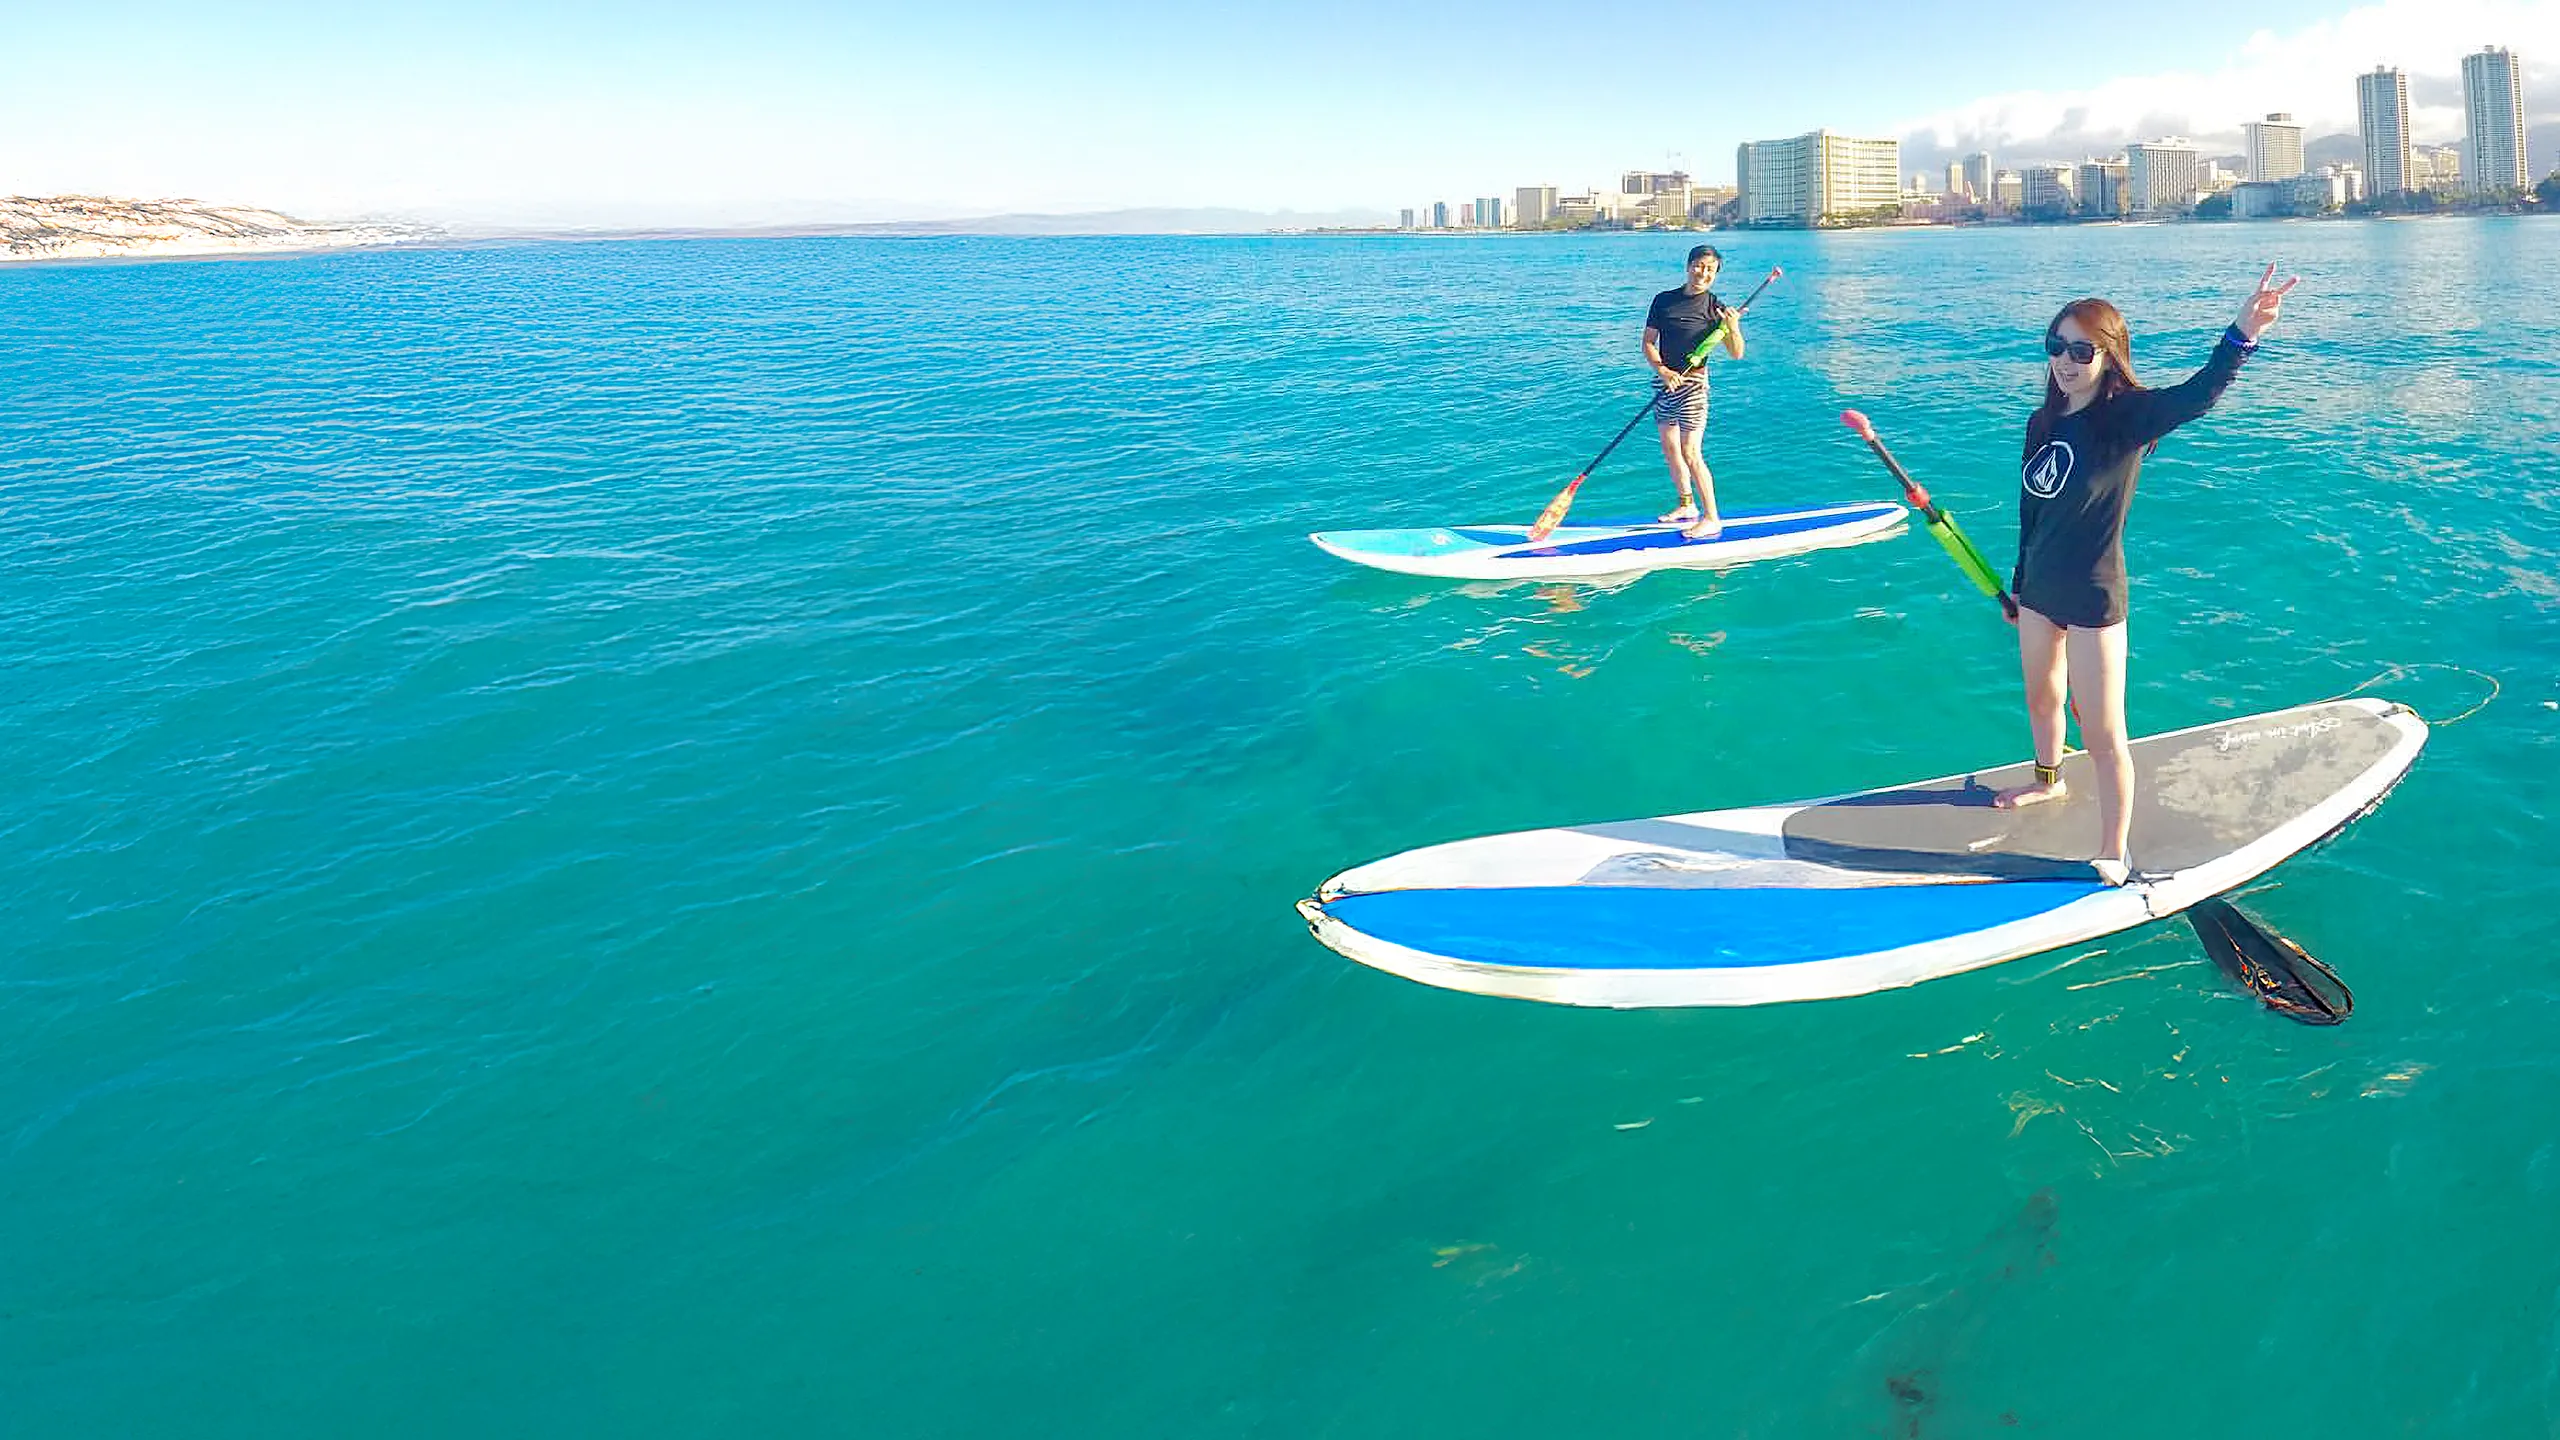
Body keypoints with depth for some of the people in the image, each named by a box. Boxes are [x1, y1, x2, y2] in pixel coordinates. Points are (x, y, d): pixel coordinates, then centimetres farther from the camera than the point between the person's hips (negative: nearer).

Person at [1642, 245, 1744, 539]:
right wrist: (1662, 370, -12)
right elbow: (1648, 342, 4)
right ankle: (1687, 506, 31)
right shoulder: (1664, 300, 3)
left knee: (1690, 453, -11)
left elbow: (1736, 354, -8)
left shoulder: (1716, 308, -6)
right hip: (1664, 381, 5)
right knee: (1670, 449, 14)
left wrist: (1733, 327, -27)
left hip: (1693, 383, -5)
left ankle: (1711, 519, -4)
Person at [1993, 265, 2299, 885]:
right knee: (2041, 698, 28)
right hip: (2039, 590, 7)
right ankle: (2049, 778, 54)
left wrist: (2241, 336, -54)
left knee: (2102, 733, -5)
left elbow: (2196, 396, -36)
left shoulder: (2126, 417, -16)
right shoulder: (2044, 423, 4)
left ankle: (2113, 856, 4)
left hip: (2094, 599, -7)